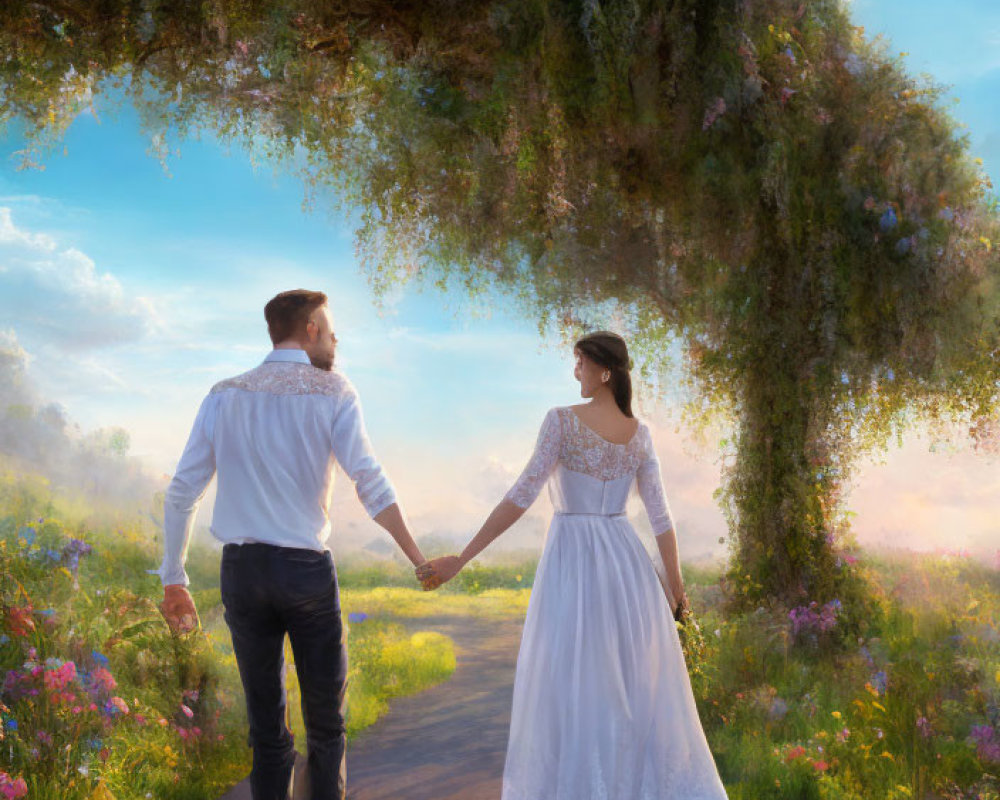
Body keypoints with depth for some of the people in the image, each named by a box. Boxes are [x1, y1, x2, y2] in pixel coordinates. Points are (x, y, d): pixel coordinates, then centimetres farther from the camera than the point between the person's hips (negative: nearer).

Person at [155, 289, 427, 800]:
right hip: (307, 569, -3)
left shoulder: (225, 395, 8)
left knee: (266, 728, 11)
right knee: (325, 722, 11)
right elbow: (368, 479, -14)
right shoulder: (332, 390, -1)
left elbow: (182, 491, 5)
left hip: (241, 568, 3)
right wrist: (418, 558, -12)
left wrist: (173, 581, 11)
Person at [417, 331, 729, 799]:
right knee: (638, 686, 14)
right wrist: (675, 584, 14)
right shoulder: (640, 433, 4)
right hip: (626, 561, 5)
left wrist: (460, 560, -16)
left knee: (568, 690, 3)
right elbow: (659, 513, 4)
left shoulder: (562, 419, -11)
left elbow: (523, 495, -17)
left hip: (571, 563, -4)